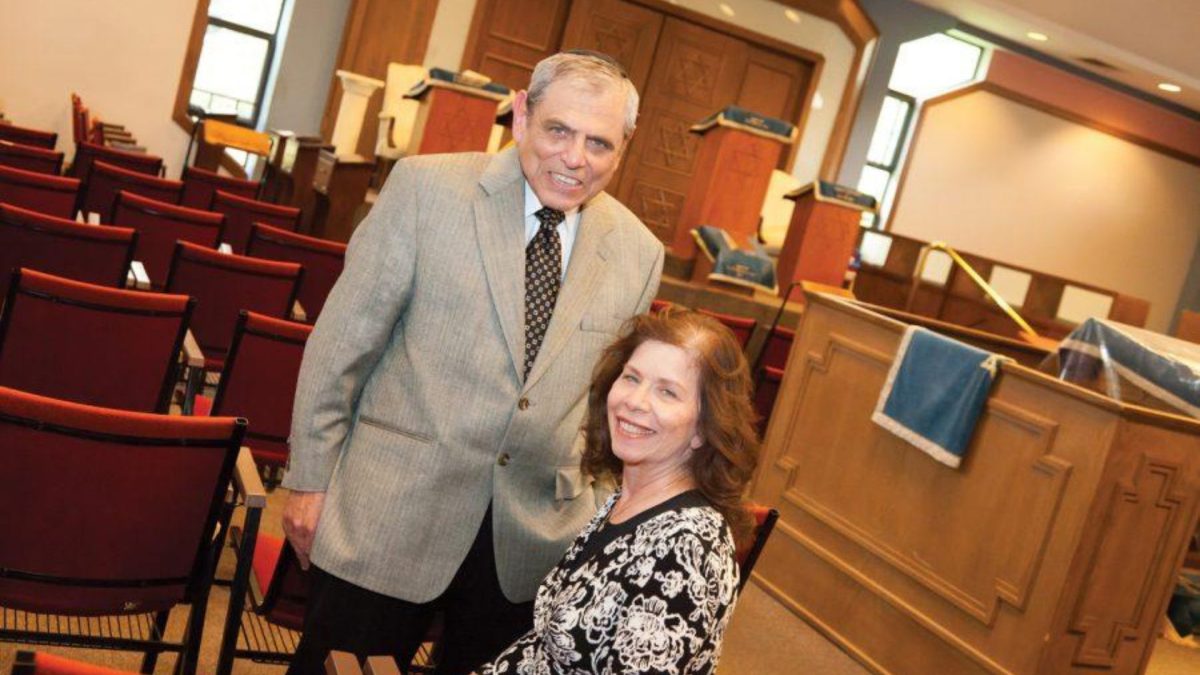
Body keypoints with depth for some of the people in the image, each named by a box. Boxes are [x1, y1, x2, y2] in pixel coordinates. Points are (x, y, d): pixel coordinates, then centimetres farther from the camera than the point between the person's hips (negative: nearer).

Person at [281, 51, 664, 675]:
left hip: (531, 539, 3)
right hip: (390, 512, -2)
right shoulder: (426, 188, -9)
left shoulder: (638, 252, 1)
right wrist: (310, 478, -3)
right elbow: (342, 341, -5)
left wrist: (597, 522, 11)